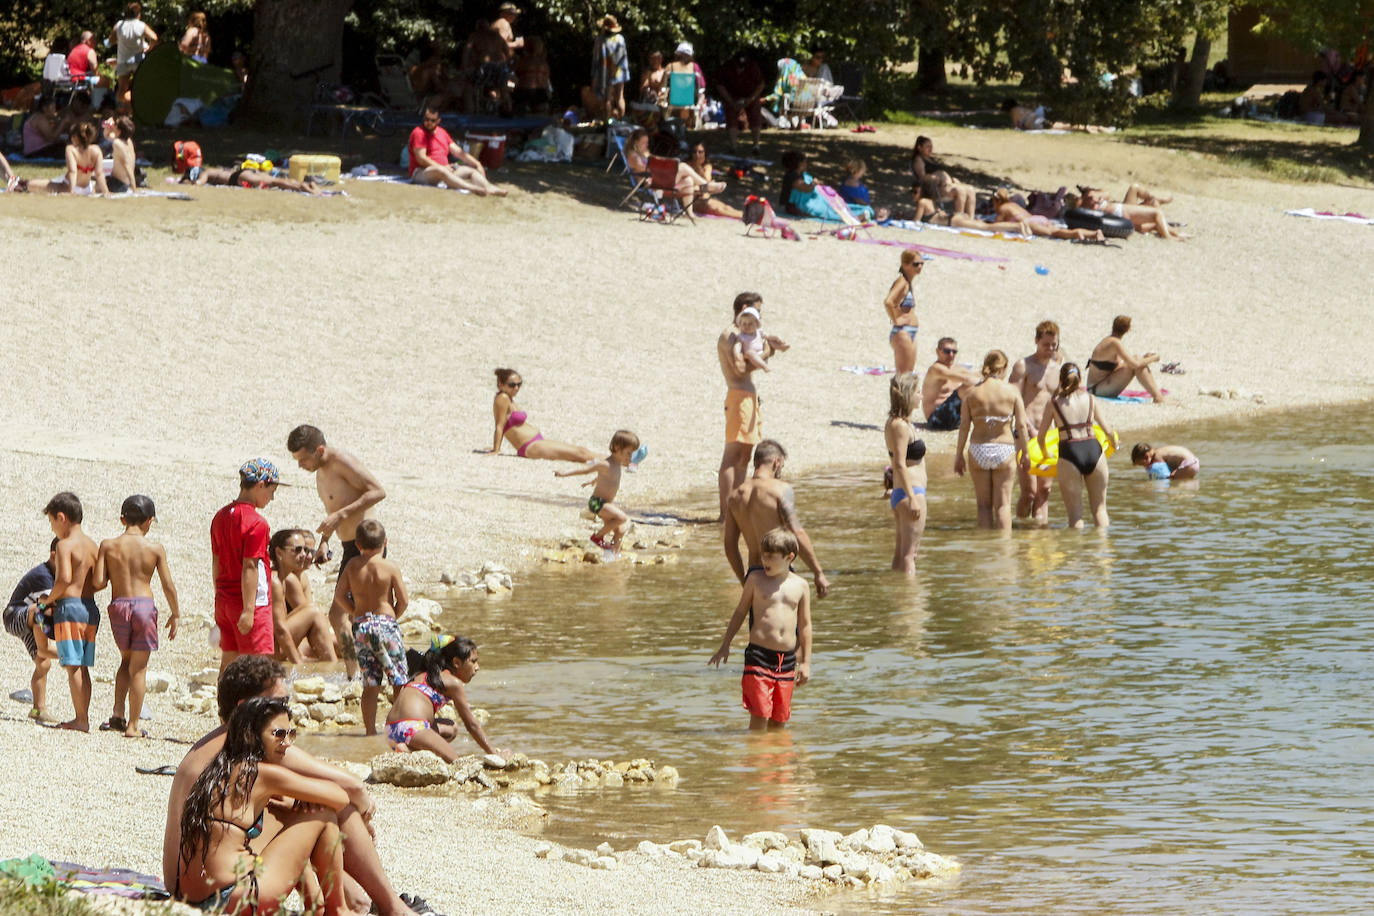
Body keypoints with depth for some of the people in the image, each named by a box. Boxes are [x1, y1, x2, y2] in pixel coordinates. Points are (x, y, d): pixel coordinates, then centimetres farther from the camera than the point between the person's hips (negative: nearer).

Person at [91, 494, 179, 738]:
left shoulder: (108, 546, -1)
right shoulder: (155, 549, -4)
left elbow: (98, 582, -5)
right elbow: (168, 585, -2)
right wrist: (175, 614, 10)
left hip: (118, 606, 2)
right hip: (145, 604, -2)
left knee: (126, 659, 23)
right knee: (138, 667, 6)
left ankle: (118, 715, 11)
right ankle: (133, 725, 7)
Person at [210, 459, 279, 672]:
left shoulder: (220, 517, 9)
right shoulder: (255, 523, -16)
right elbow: (250, 568, -20)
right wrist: (249, 610, -20)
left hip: (224, 600, 8)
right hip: (253, 601, -8)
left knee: (229, 661, 12)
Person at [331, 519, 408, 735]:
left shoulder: (352, 567, 3)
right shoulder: (390, 567, -6)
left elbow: (339, 596, 4)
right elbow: (403, 600, -7)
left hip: (361, 626, 3)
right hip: (385, 624, -3)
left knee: (370, 683, 7)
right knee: (399, 679, 4)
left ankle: (370, 727, 5)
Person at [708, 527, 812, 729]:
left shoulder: (800, 586, 6)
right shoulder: (756, 579, 3)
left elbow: (805, 625, 11)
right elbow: (740, 612, 12)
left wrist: (806, 662, 9)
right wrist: (725, 646, 11)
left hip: (787, 659, 2)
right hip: (759, 654, -2)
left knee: (779, 719, 7)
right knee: (759, 715, -11)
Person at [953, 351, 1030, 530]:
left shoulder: (972, 392, 0)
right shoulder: (1012, 391, -3)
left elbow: (964, 426, -1)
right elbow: (1021, 425, -5)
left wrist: (959, 455, 6)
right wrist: (1024, 452, 6)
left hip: (978, 450, 1)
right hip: (1004, 449, -1)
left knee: (984, 505, 10)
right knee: (1003, 504, 4)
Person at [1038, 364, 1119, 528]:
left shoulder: (1053, 402, 4)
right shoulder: (1090, 399, 8)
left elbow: (1041, 436, 7)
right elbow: (1108, 430, 13)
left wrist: (1044, 454, 28)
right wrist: (1114, 444, 35)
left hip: (1070, 454, -2)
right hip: (1094, 450, 2)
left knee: (1075, 514, 6)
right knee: (1099, 508, 15)